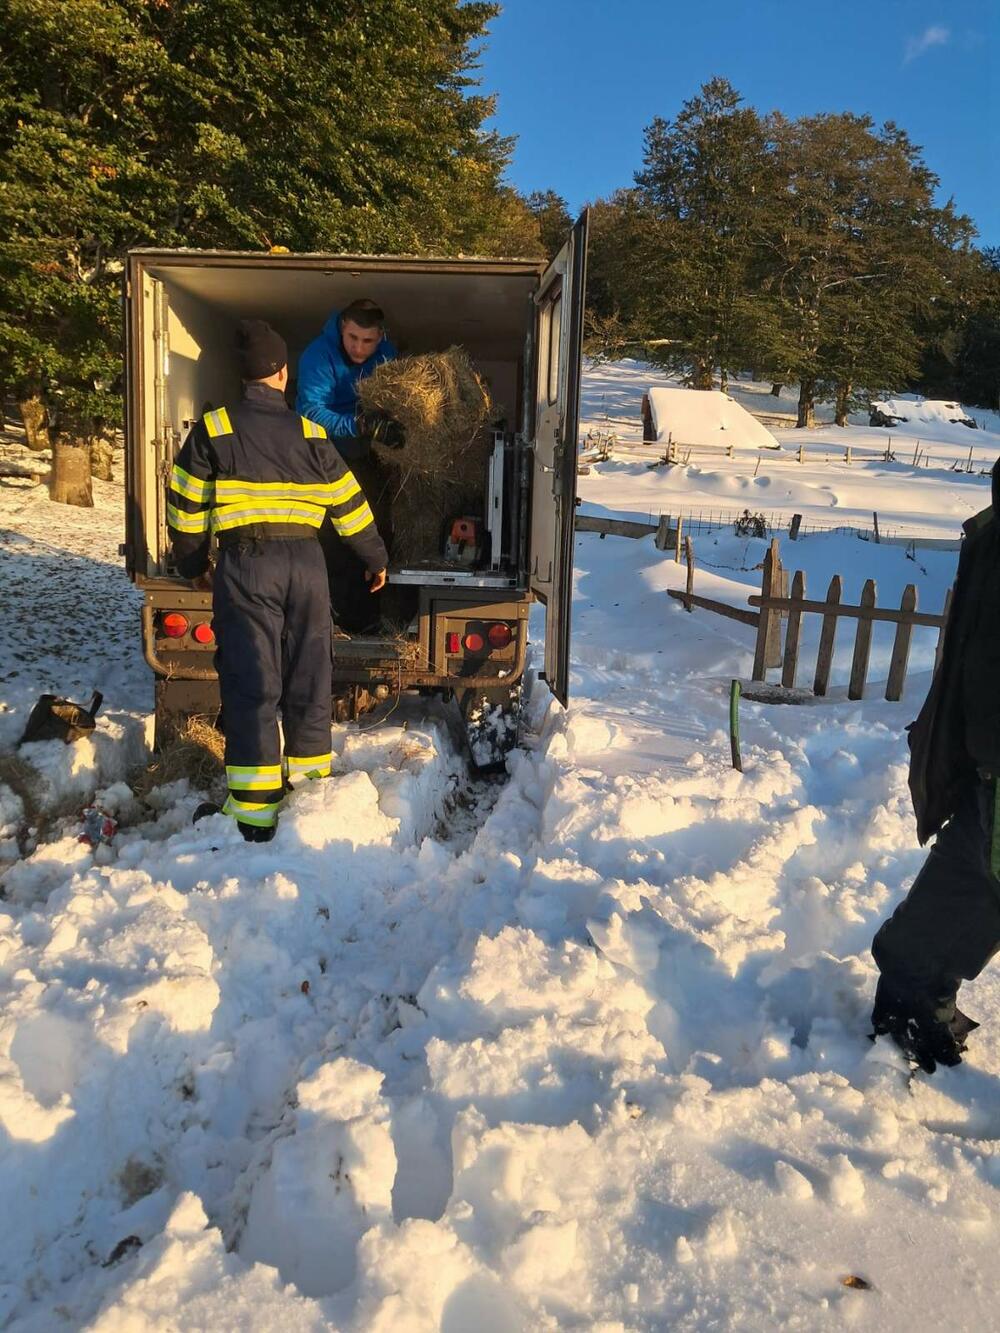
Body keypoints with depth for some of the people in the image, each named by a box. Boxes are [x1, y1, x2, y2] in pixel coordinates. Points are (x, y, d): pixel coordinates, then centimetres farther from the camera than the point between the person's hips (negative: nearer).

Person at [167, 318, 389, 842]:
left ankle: (254, 813, -1)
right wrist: (375, 559, 25)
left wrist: (195, 565, 19)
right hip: (305, 562, 2)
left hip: (245, 563, -2)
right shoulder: (310, 434, 8)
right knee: (309, 681, 12)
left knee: (251, 684, -1)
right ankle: (311, 788, 24)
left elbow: (186, 506, 4)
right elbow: (349, 503, 12)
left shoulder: (213, 428, 2)